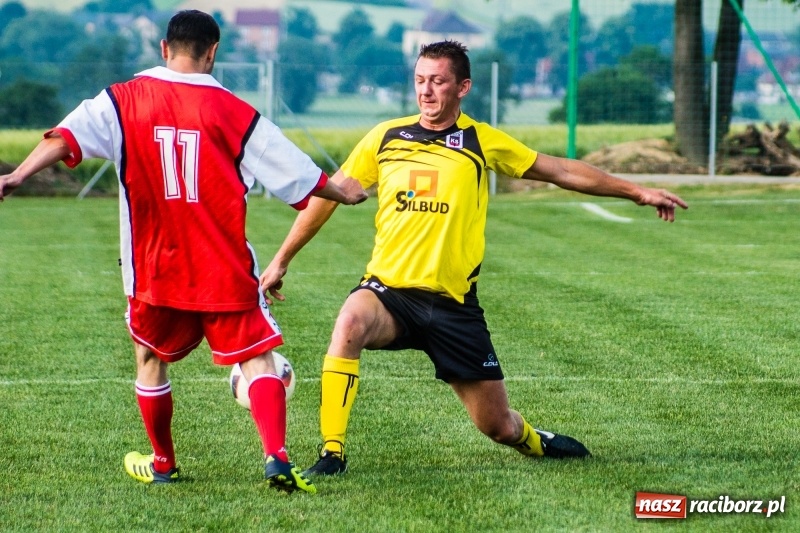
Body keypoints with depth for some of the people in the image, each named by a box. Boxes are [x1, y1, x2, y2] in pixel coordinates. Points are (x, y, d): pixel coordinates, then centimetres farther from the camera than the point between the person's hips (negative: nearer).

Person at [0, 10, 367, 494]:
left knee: (151, 357, 22)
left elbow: (69, 137, -16)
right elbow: (294, 173, 2)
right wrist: (341, 192, 18)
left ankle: (163, 463, 32)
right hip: (226, 271, -2)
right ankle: (277, 457, -20)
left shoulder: (123, 101, -1)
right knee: (257, 358, -1)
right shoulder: (235, 113, -3)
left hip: (155, 268, 2)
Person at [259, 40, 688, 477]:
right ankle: (332, 453, -29)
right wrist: (281, 260, 15)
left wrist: (636, 191, 10)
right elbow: (328, 195, 14)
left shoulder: (482, 142, 2)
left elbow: (562, 171, 10)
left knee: (498, 425, 4)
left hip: (453, 303, 0)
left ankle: (534, 442, 42)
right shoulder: (385, 138, 5)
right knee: (350, 323, -36)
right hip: (388, 290, 0)